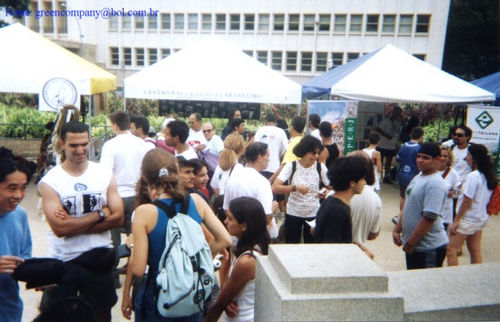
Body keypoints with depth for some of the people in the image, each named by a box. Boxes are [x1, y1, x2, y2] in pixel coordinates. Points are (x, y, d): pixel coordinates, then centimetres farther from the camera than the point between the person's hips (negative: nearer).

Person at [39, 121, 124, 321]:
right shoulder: (50, 181, -10)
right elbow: (60, 228, -20)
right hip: (62, 261, -2)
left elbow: (118, 218, -9)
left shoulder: (104, 174, -2)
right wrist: (100, 214, -14)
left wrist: (74, 225, -16)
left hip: (99, 258, 2)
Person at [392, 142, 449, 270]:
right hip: (412, 245, 9)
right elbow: (407, 207, 16)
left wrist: (410, 243, -18)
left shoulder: (435, 184, -19)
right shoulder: (418, 177, 9)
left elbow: (429, 218, -23)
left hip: (429, 248, -9)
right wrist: (397, 230, 9)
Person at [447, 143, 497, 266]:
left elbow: (467, 201, -18)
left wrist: (456, 221, -13)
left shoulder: (473, 176, -18)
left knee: (451, 250, -2)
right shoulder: (488, 176, 7)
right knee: (476, 253, 14)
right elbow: (485, 199, 13)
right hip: (481, 219, 9)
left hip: (467, 219, -9)